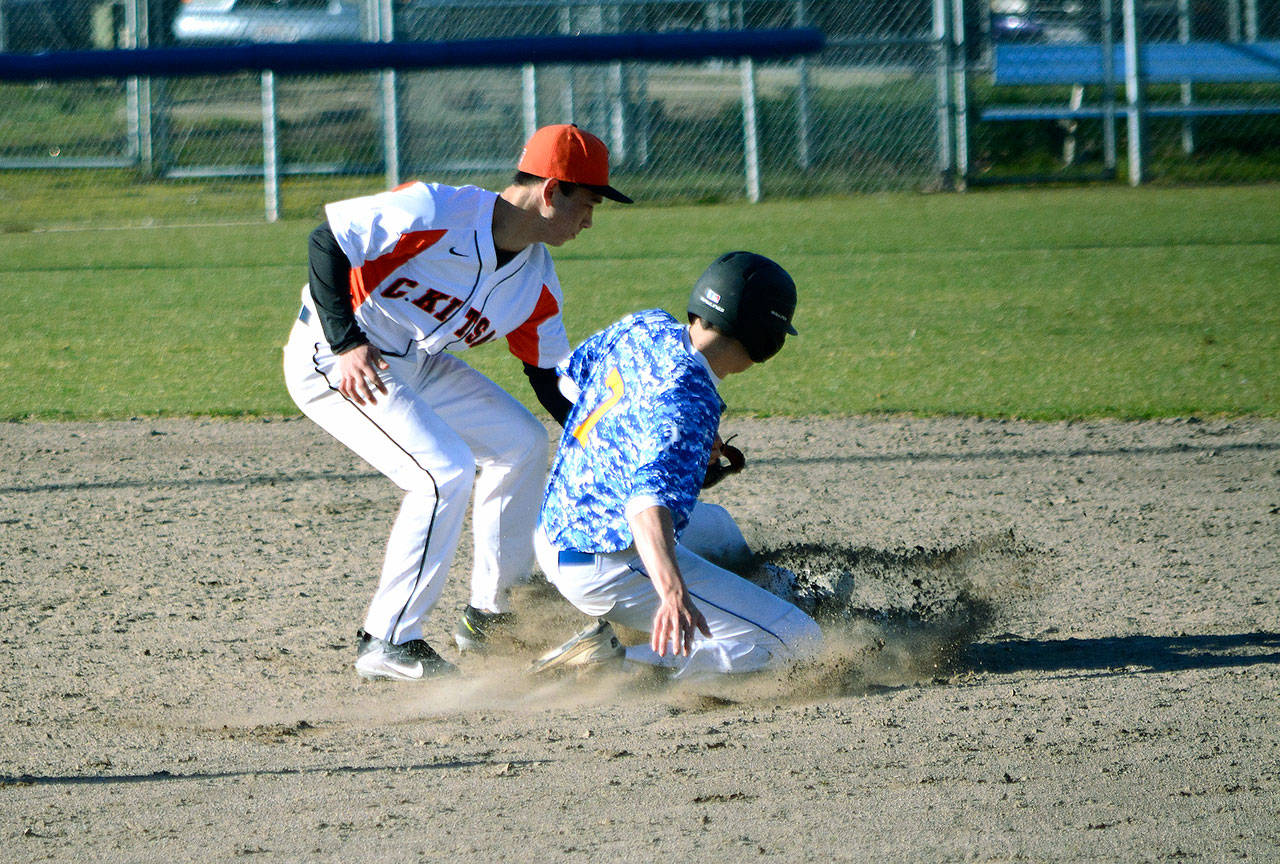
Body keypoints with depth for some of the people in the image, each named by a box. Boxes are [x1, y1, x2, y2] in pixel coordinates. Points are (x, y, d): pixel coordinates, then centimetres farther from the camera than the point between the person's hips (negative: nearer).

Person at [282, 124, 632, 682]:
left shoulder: (538, 280, -2)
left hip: (415, 365, 9)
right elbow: (328, 242, -23)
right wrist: (347, 345, -28)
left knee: (522, 441, 13)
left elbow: (553, 378, 7)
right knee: (446, 472, -22)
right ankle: (387, 643, -14)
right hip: (332, 362, -9)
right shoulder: (436, 213, -26)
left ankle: (491, 615, 25)